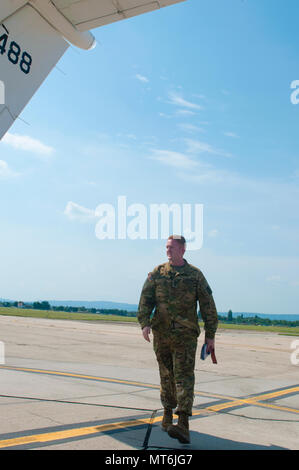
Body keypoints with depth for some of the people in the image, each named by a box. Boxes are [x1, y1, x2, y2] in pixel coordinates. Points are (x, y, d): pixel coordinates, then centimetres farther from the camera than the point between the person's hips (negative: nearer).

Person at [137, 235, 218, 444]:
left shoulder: (195, 275, 2)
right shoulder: (157, 273, 8)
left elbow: (208, 306, 4)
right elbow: (146, 299, 3)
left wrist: (210, 335, 0)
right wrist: (145, 323, -12)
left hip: (186, 335, -3)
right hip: (161, 333, 3)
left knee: (184, 376, -10)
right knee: (166, 375, 13)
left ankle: (183, 425, -14)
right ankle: (168, 413, 30)